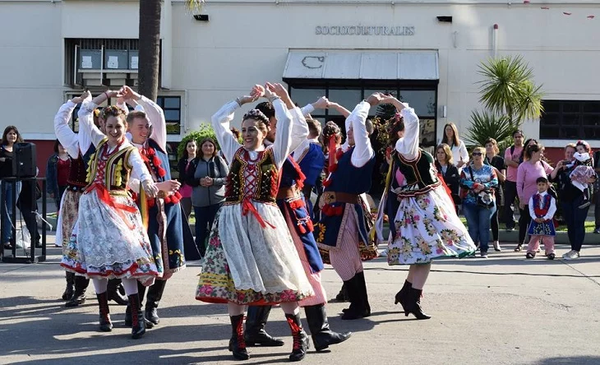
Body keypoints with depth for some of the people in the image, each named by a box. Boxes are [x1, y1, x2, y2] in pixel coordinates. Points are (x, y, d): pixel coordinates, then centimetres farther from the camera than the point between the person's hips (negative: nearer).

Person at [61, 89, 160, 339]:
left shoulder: (129, 152, -4)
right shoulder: (100, 142, 12)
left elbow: (140, 168, -26)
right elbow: (84, 114, 16)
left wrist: (147, 182, -48)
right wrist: (105, 96, 8)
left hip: (117, 206, -5)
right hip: (93, 205, 5)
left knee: (124, 257, -13)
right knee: (96, 257, 6)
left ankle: (137, 315, -14)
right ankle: (104, 312, 15)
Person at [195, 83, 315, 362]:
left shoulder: (275, 153, 9)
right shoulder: (234, 152, 16)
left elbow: (286, 121, 0)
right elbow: (218, 119, 14)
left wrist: (274, 97, 14)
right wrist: (245, 99, 16)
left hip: (265, 220, -2)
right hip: (233, 220, 2)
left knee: (277, 274, -3)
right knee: (233, 275, 0)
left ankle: (298, 335, 4)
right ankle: (237, 337, 8)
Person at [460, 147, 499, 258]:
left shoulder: (490, 169, 10)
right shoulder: (466, 170, 11)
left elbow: (495, 183, -2)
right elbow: (463, 182, -5)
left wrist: (483, 186, -17)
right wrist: (477, 185, -15)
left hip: (486, 202, -1)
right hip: (470, 202, 1)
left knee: (484, 227, -2)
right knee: (472, 227, 0)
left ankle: (484, 250, 2)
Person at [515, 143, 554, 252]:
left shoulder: (542, 164, 1)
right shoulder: (523, 166, -11)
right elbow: (519, 184, -11)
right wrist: (521, 200, -14)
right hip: (527, 201, -3)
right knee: (524, 222, 8)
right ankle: (520, 244, 23)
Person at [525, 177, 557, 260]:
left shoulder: (550, 198, -2)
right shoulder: (533, 197, 4)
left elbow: (552, 209, -7)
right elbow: (531, 209, 1)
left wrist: (545, 218, -15)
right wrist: (535, 218, -13)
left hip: (547, 220, -2)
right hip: (536, 220, 2)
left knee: (548, 237, 0)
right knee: (534, 237, 7)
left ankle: (550, 252, 6)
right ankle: (531, 251, 12)